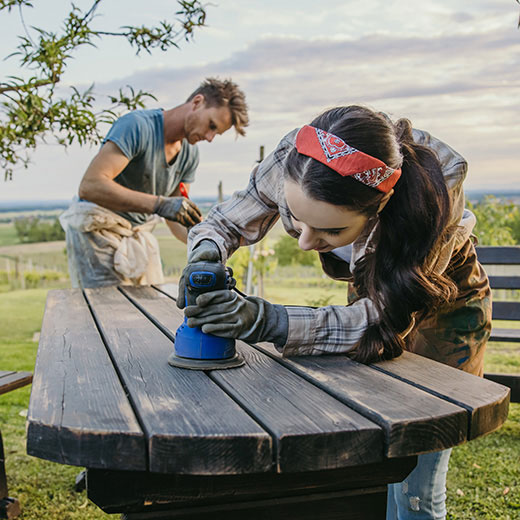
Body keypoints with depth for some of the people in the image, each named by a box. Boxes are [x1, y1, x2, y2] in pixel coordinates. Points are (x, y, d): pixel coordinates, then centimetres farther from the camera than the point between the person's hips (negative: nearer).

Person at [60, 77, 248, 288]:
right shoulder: (138, 125, -21)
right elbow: (89, 186, -32)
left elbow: (176, 215, 7)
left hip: (140, 232, 7)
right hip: (98, 230, -7)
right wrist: (158, 204, -39)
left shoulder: (190, 154, 4)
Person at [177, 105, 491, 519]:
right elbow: (226, 222, -12)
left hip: (445, 310, -3)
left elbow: (388, 318, -37)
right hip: (371, 293, 4)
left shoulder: (435, 188, -40)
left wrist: (265, 321, -48)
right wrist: (204, 257, -36)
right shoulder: (293, 160, -29)